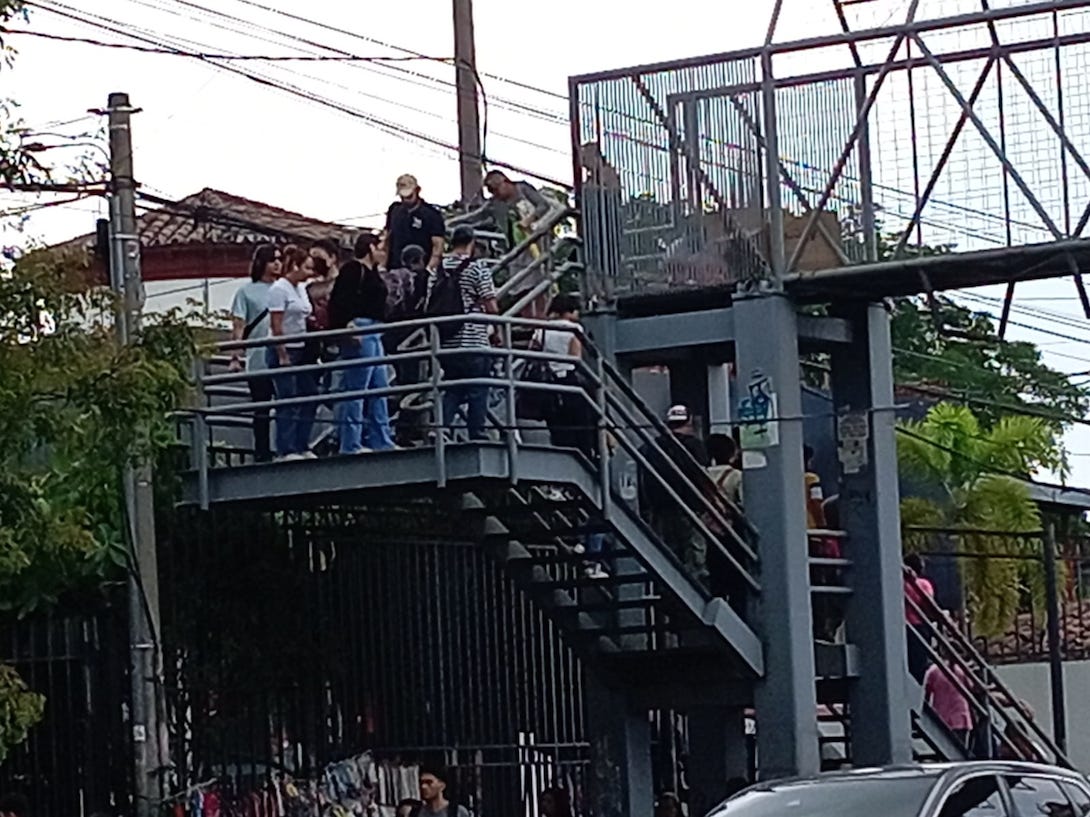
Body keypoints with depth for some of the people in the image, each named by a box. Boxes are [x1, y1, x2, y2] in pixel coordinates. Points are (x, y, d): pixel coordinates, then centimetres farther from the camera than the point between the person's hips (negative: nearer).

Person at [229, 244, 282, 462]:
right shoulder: (247, 292, 2)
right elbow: (238, 327, -2)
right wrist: (235, 357, -9)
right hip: (258, 362, -3)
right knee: (261, 412, 4)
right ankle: (262, 455, 9)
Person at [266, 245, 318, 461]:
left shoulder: (300, 289, 14)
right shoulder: (279, 289, -12)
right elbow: (276, 326, -16)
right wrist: (283, 356, -18)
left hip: (300, 350, 9)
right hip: (282, 349, -9)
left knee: (309, 396, 7)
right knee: (288, 401, -7)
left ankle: (302, 447, 14)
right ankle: (286, 450, -2)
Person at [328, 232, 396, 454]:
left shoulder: (372, 273, 21)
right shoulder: (353, 270, -8)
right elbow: (338, 300, -18)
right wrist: (347, 324, -25)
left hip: (374, 333, 11)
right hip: (359, 331, -11)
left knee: (380, 387, 11)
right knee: (356, 388, -9)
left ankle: (381, 442, 16)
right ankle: (351, 446, -9)